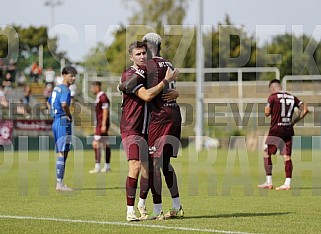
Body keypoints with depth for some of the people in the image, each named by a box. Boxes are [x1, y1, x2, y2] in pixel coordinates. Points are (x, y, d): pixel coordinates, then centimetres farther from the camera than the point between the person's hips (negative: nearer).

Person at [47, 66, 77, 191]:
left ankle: (60, 183, 16)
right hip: (63, 122, -10)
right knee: (63, 153, -9)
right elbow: (64, 104, -31)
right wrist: (70, 116, -14)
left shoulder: (56, 88, 17)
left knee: (61, 153, 14)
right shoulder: (65, 89, -12)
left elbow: (49, 103, 31)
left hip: (56, 121, 10)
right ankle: (60, 184, -11)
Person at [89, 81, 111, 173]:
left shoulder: (103, 97, -14)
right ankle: (107, 166, 14)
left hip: (102, 124, -10)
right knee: (105, 144, 11)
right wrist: (96, 126, 24)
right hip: (99, 124, 10)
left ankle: (97, 167, -15)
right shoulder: (98, 97, 17)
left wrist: (103, 125, -23)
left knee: (96, 144, -13)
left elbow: (105, 111, -19)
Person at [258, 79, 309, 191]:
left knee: (267, 154, 7)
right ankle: (287, 183, -2)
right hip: (288, 130, 5)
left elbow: (267, 113, -6)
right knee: (287, 156, 4)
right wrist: (294, 121, 12)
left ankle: (269, 182, 5)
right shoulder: (292, 97, 10)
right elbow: (305, 110, 8)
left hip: (276, 130, -5)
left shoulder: (273, 97, -6)